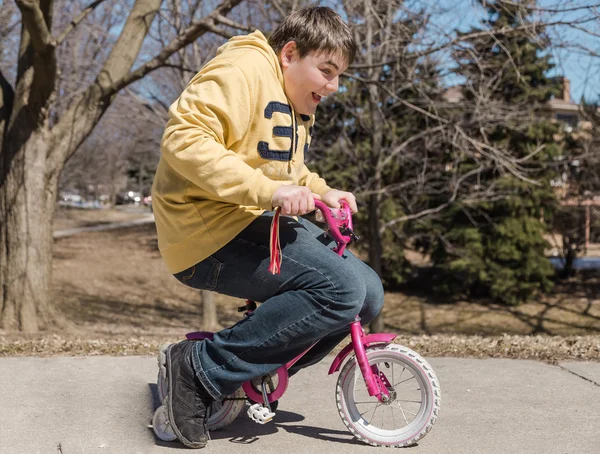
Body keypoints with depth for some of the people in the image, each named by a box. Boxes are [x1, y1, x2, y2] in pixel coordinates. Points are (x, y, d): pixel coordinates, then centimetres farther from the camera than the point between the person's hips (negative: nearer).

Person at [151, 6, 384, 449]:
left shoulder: (297, 104, 20)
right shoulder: (243, 71, -13)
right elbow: (184, 138, -26)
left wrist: (321, 192, 11)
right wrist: (268, 190, -32)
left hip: (263, 224, 11)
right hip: (212, 233, -10)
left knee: (367, 294, 3)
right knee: (341, 288, -25)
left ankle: (254, 376, 8)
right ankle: (202, 370, -16)